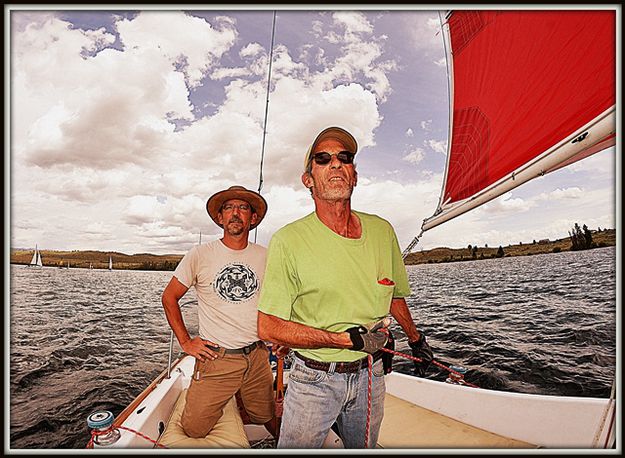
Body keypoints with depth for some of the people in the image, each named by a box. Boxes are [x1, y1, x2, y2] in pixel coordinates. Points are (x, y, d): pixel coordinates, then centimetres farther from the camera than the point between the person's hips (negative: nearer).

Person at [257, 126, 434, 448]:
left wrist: (416, 339, 27)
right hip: (314, 380, -3)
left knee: (364, 447, 22)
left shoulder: (382, 231, -3)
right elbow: (269, 327, -16)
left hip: (369, 375, 4)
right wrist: (346, 339, -20)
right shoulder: (288, 240, -16)